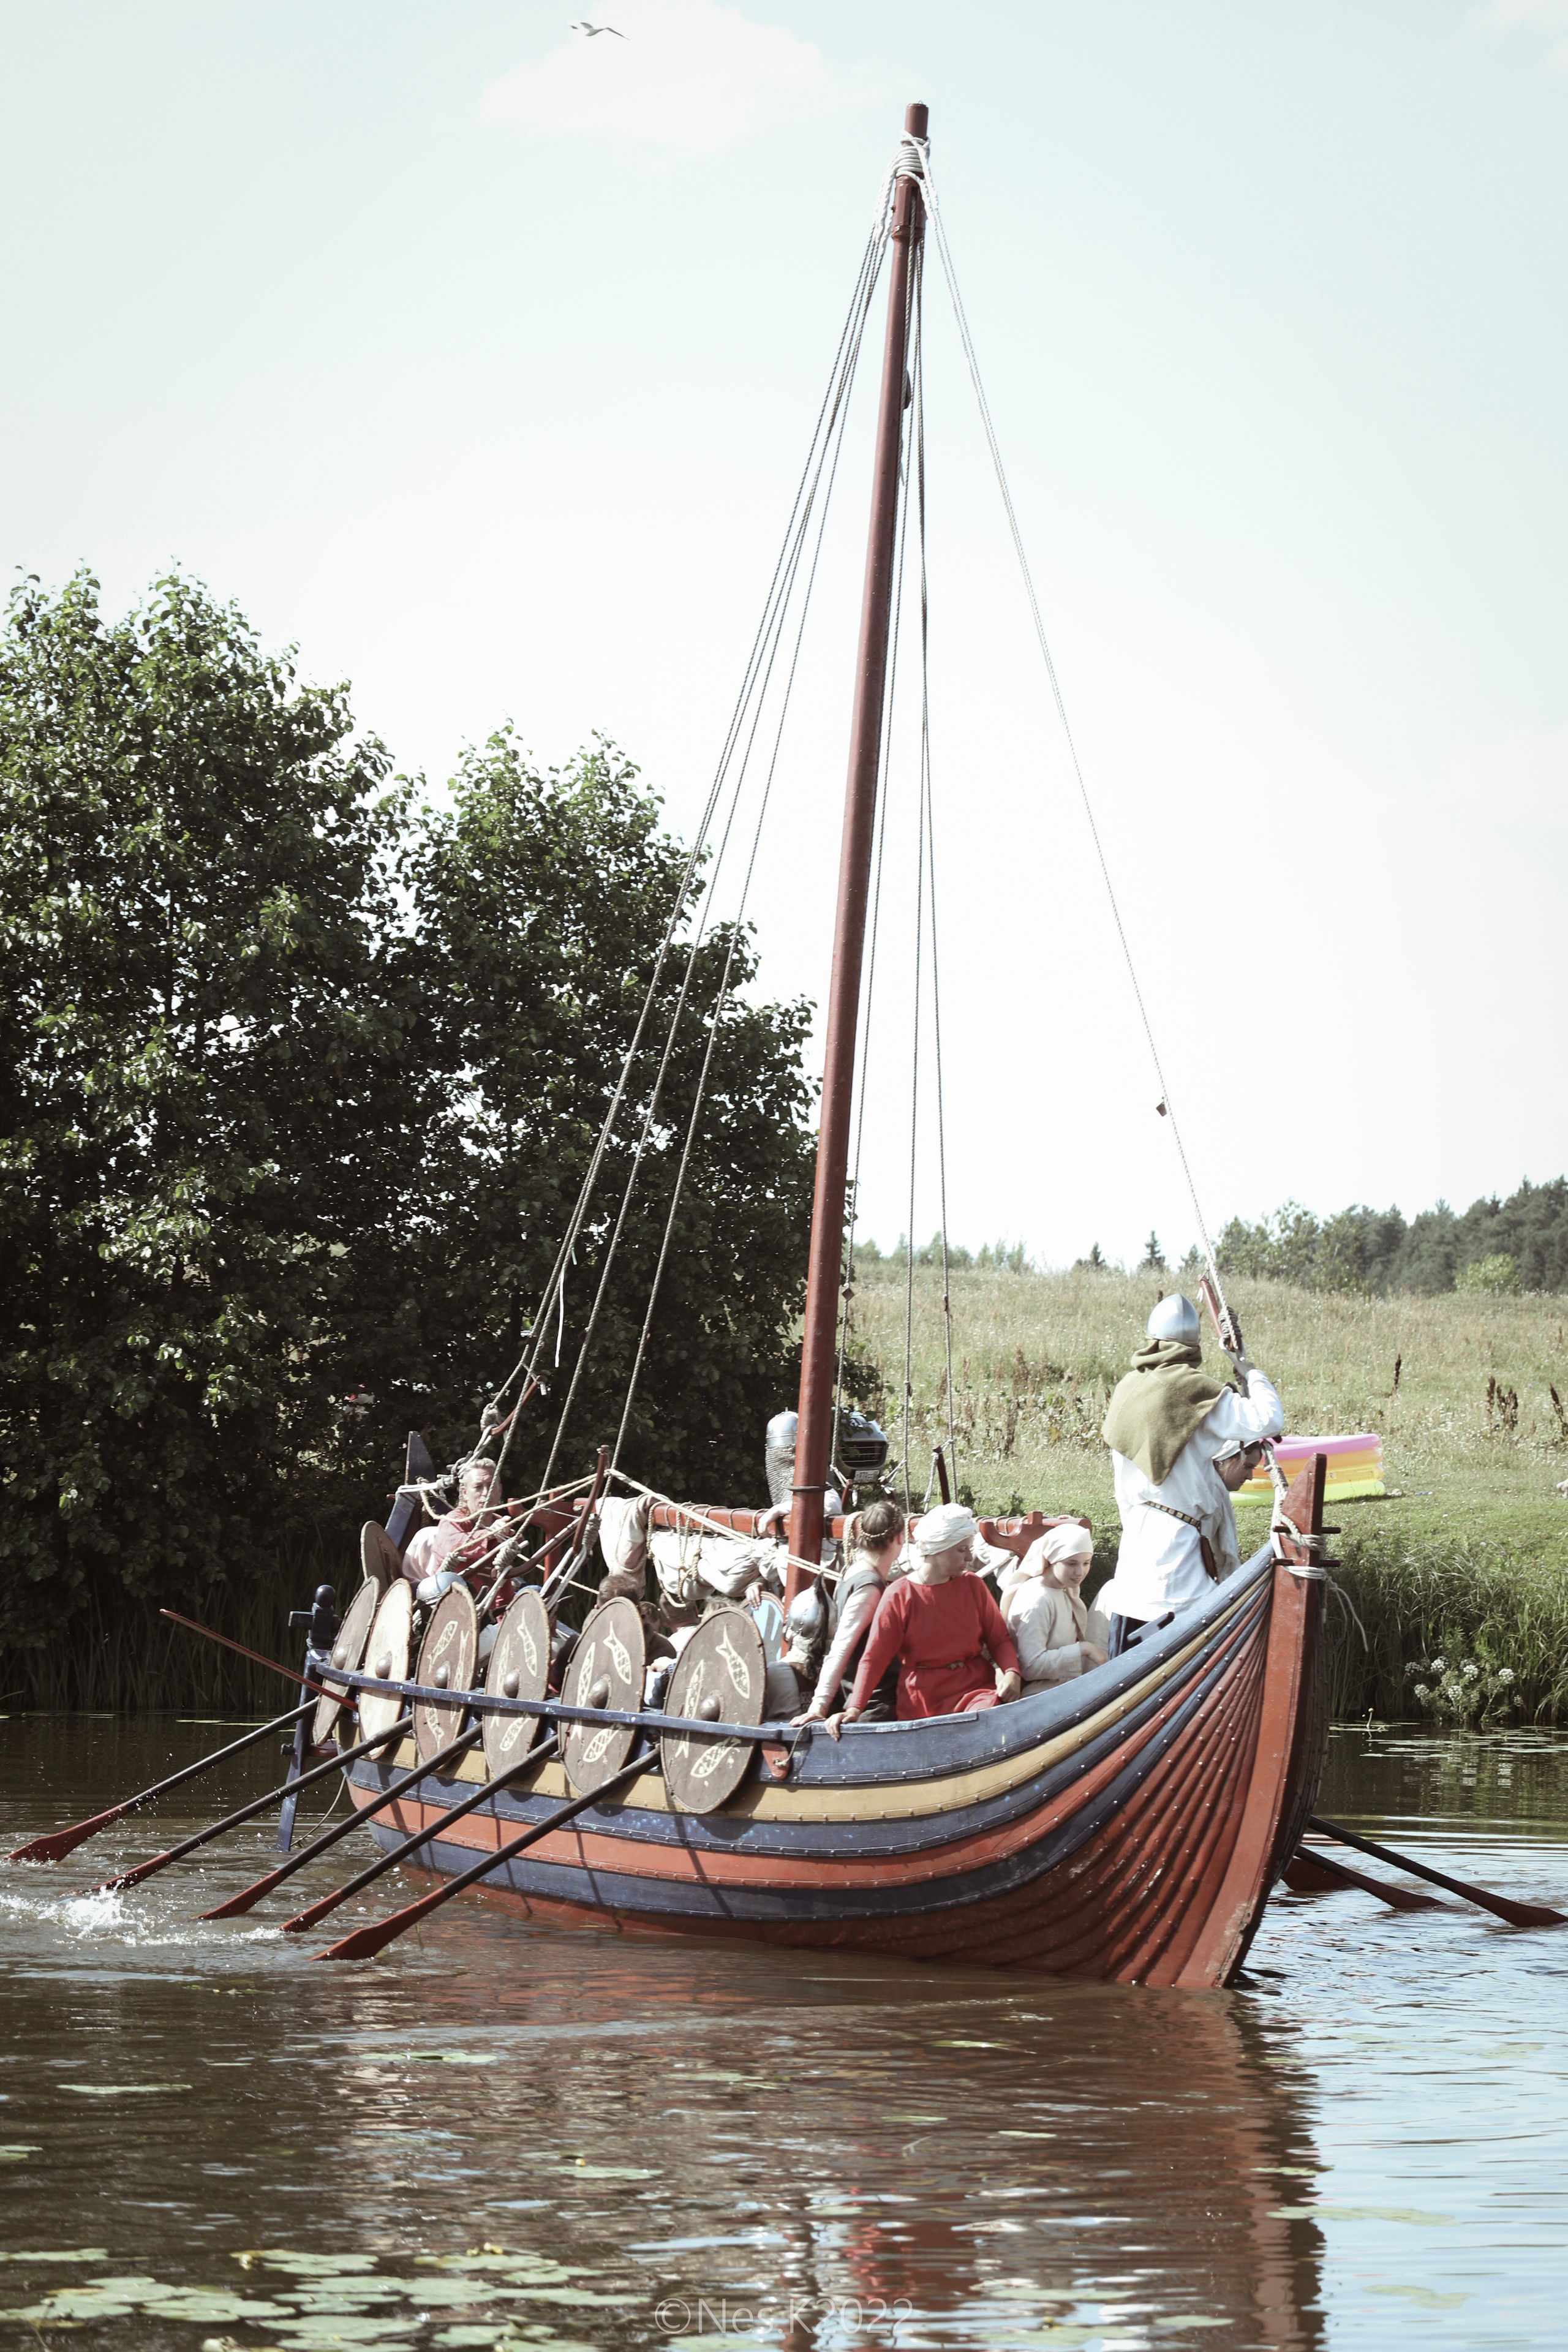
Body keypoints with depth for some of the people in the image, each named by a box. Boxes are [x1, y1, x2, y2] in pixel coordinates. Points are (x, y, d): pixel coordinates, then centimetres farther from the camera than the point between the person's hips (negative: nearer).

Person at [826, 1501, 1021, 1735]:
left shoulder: (973, 1587, 10)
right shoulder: (899, 1595, -1)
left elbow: (999, 1639, 14)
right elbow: (873, 1658, -3)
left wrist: (1011, 1672, -9)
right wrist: (854, 1709, -15)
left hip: (975, 1688, 2)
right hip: (923, 1702, -2)